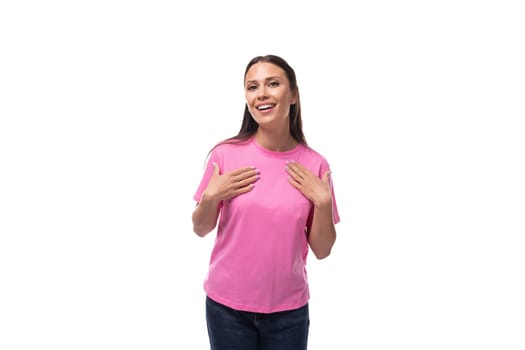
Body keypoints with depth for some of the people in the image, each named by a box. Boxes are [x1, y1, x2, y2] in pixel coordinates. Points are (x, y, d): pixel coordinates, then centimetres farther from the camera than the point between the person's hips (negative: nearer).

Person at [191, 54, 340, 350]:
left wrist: (323, 201, -15)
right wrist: (210, 198, -15)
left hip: (289, 309, 1)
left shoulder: (315, 165, -7)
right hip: (227, 305, 0)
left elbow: (322, 250, -2)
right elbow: (201, 230, 2)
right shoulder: (225, 155, -9)